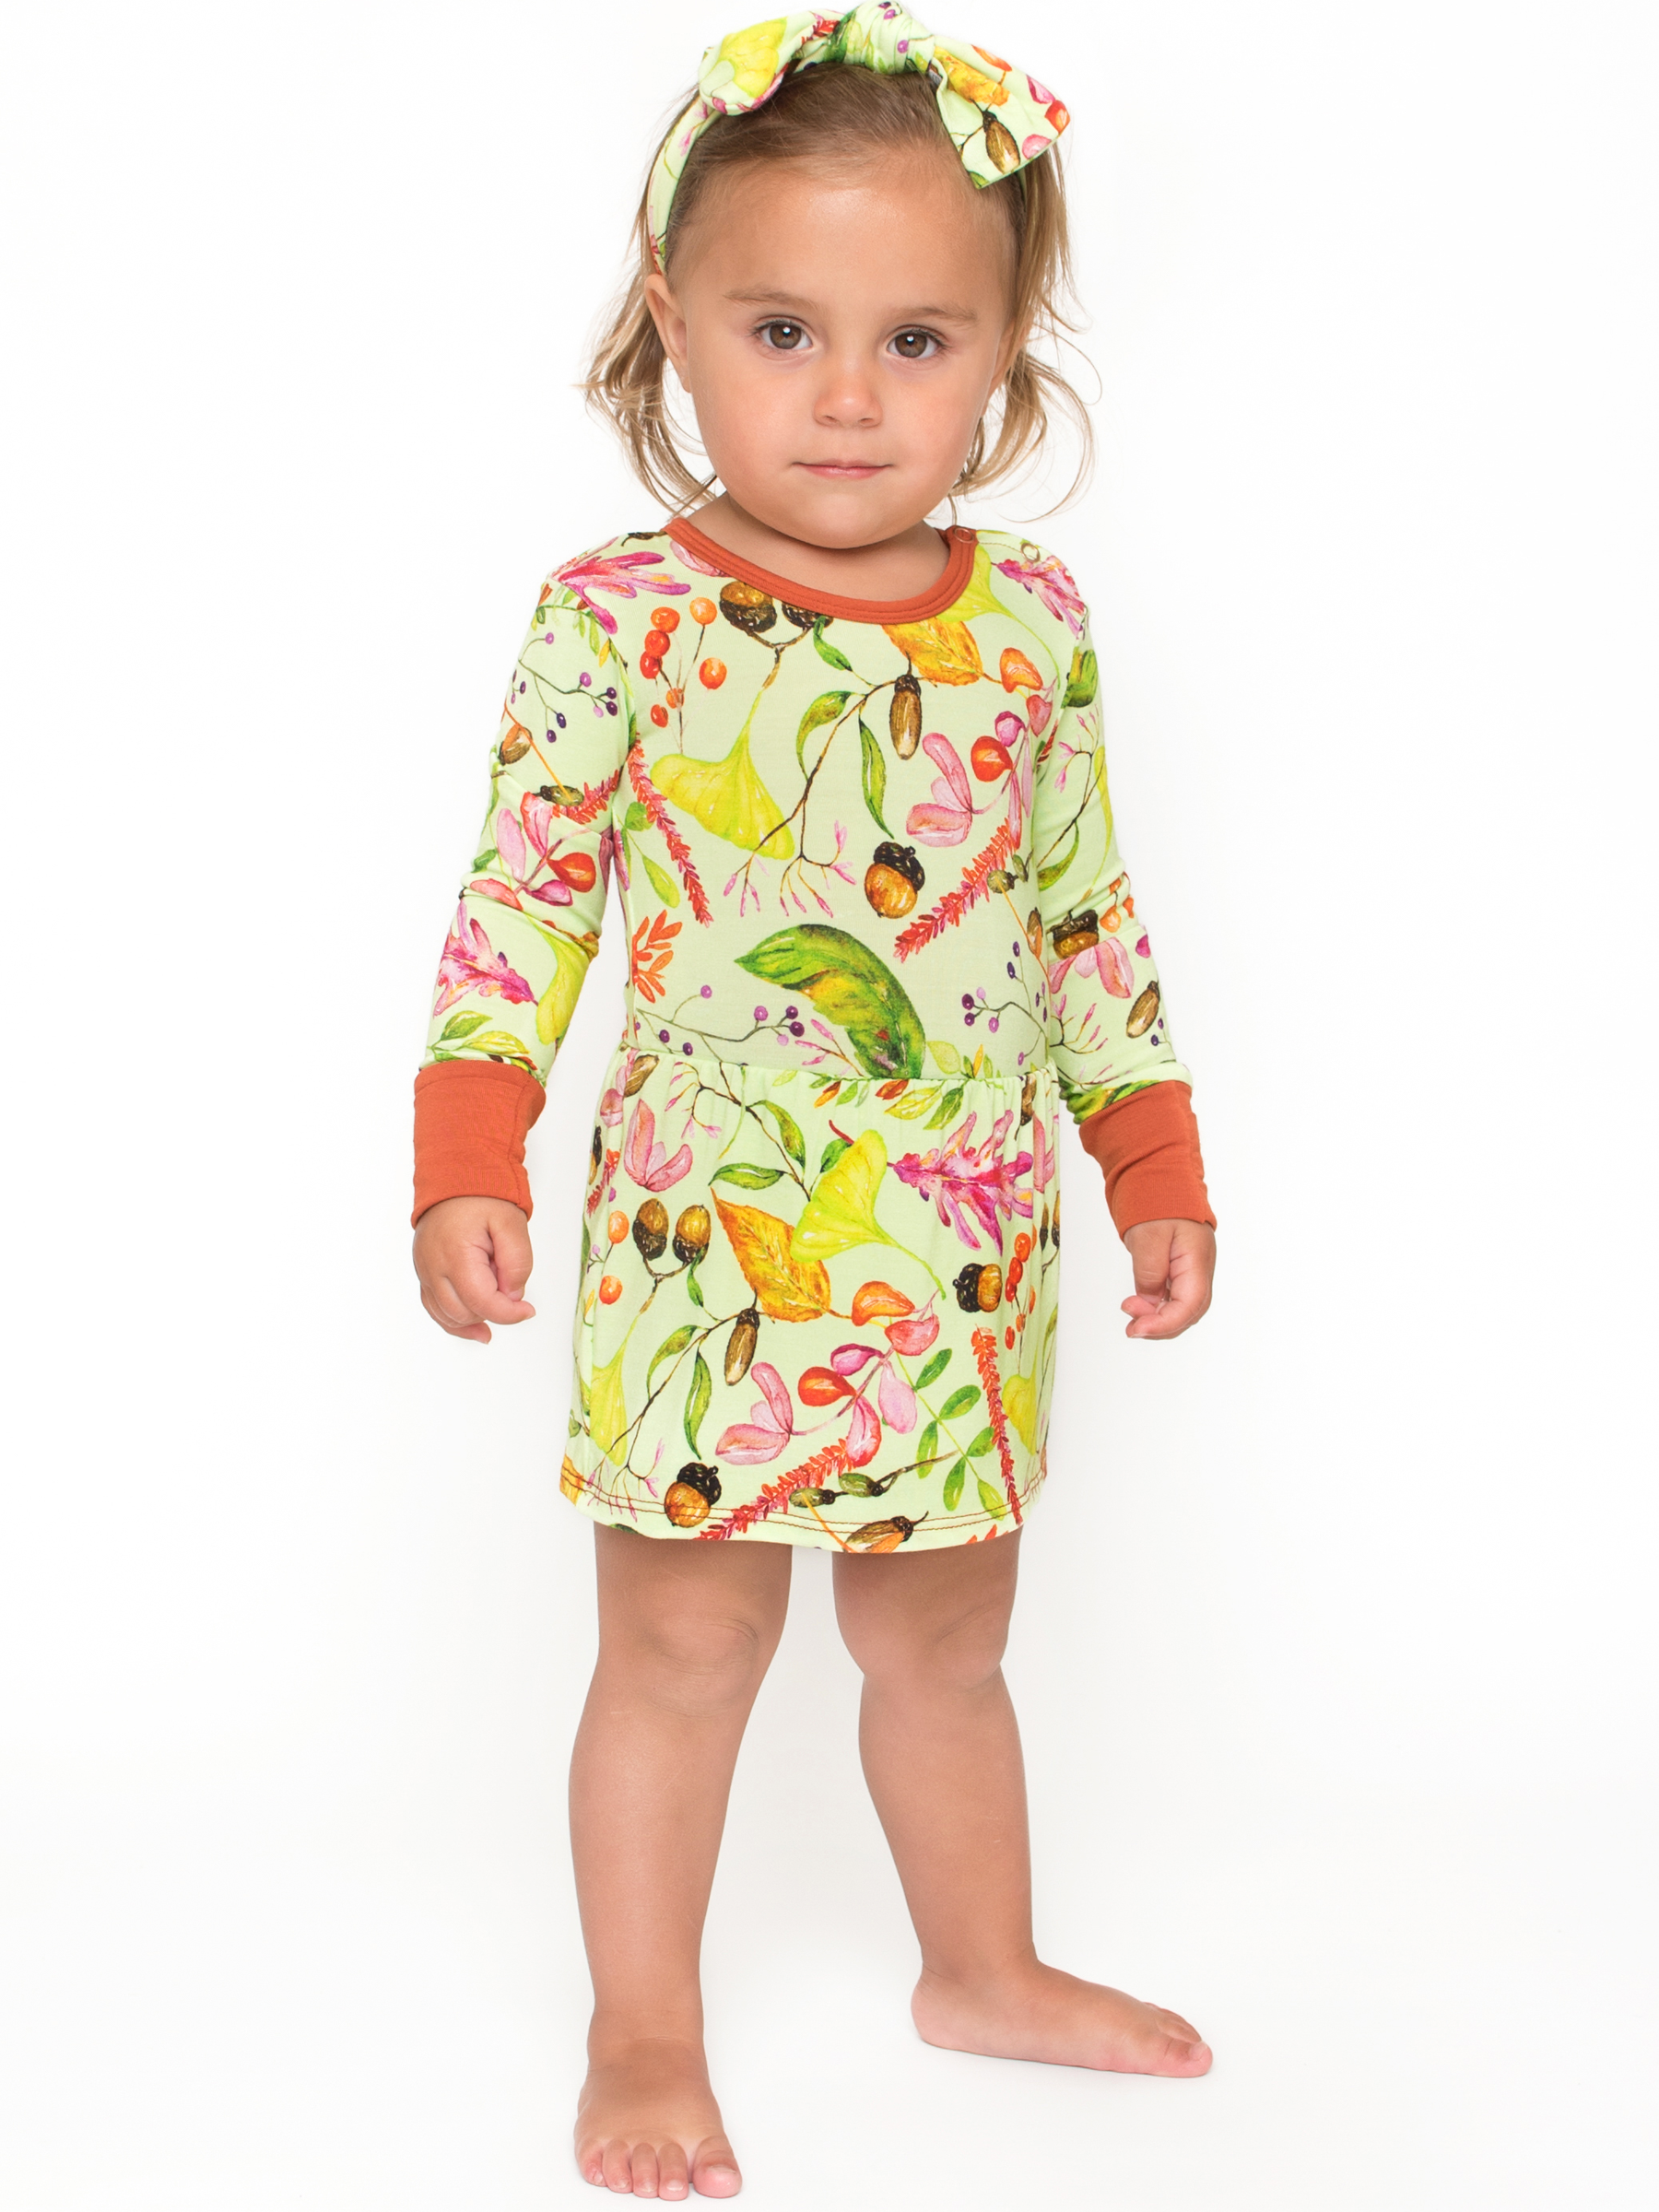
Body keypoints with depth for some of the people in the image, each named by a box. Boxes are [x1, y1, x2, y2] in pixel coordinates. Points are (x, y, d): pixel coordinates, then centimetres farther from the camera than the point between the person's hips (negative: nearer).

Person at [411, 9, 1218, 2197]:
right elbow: (524, 896, -6)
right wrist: (468, 1153, -14)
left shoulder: (1034, 623, 2)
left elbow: (1089, 916, 10)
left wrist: (1156, 1166, 10)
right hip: (710, 1245, -3)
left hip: (968, 1259, 4)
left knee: (948, 1632, 19)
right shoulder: (623, 616, -9)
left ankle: (987, 1966, 39)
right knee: (683, 1649, 5)